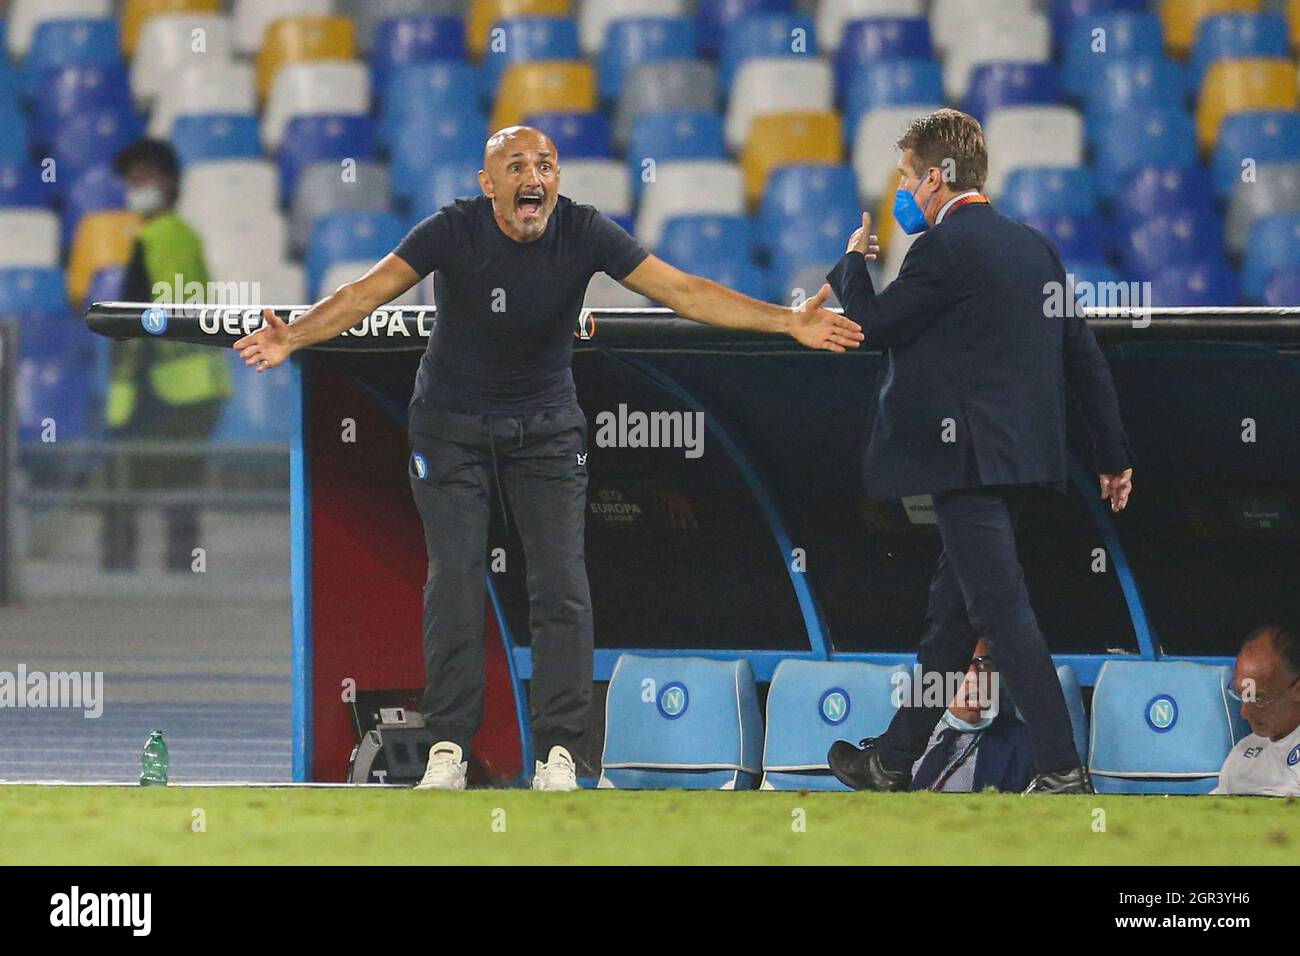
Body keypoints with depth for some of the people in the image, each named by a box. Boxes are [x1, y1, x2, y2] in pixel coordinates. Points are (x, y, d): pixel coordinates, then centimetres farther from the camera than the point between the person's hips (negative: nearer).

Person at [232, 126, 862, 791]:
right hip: (451, 428, -1)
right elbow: (369, 292, -26)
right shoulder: (454, 231, -18)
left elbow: (682, 291, -18)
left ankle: (557, 754, -2)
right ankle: (448, 749, 0)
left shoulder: (583, 232, -14)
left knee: (561, 583, -7)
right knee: (455, 581, -8)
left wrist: (788, 322, -28)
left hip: (546, 426, 1)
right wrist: (293, 337, -44)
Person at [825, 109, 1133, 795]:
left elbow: (873, 324, -8)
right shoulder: (1032, 246, 13)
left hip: (970, 457, -9)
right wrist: (1112, 453, 19)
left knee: (1001, 608, -10)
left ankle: (1062, 770, -15)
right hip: (1022, 458, 9)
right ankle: (893, 762, 24)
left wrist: (853, 262, 12)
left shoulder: (947, 246, -13)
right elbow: (1083, 354, 15)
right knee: (951, 610, 15)